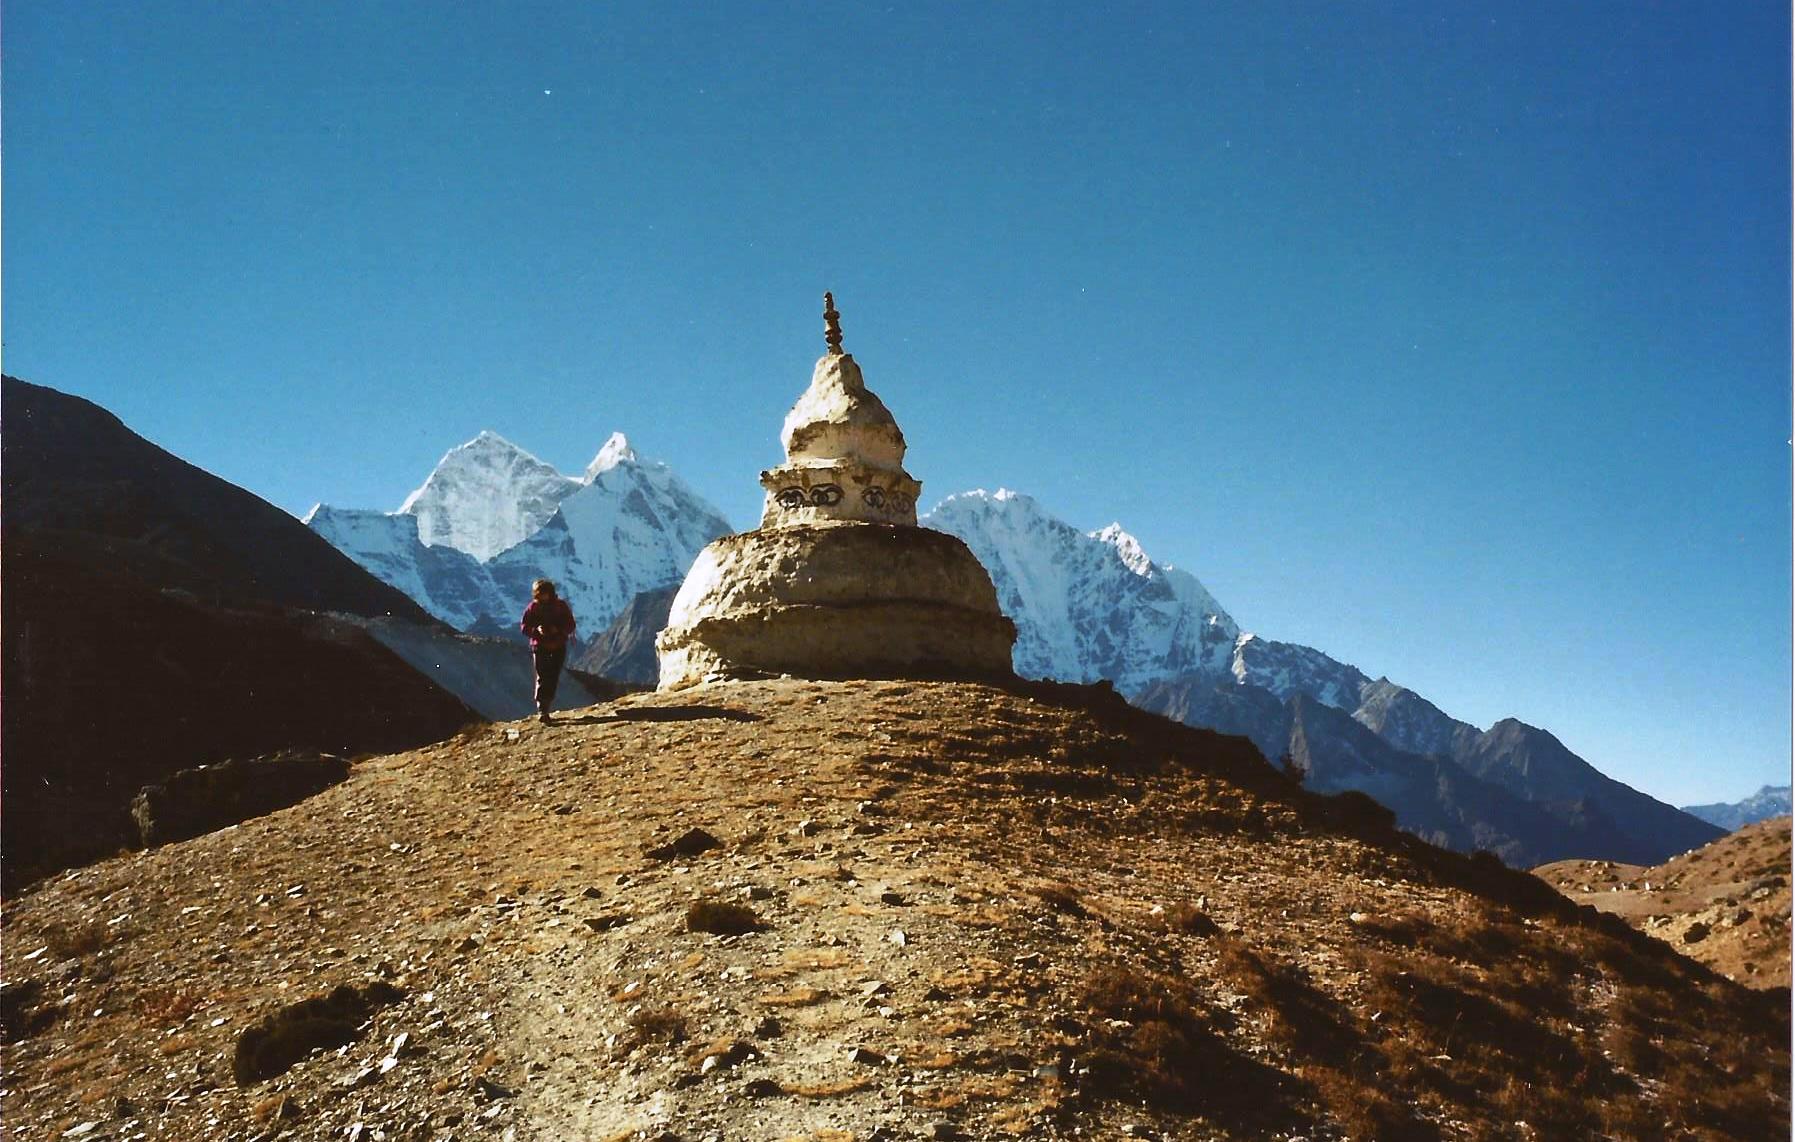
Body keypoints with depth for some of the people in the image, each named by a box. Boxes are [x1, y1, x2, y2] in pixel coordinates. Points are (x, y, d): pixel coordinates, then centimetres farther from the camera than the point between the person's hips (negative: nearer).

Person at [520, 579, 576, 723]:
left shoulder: (561, 606, -1)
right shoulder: (532, 607, -2)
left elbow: (570, 625, 0)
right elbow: (524, 626, -1)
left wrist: (558, 630, -19)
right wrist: (536, 630, -21)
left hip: (558, 647, 1)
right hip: (539, 646, -1)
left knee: (553, 678, 2)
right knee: (542, 678, -8)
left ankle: (545, 707, 16)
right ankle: (541, 710, -9)